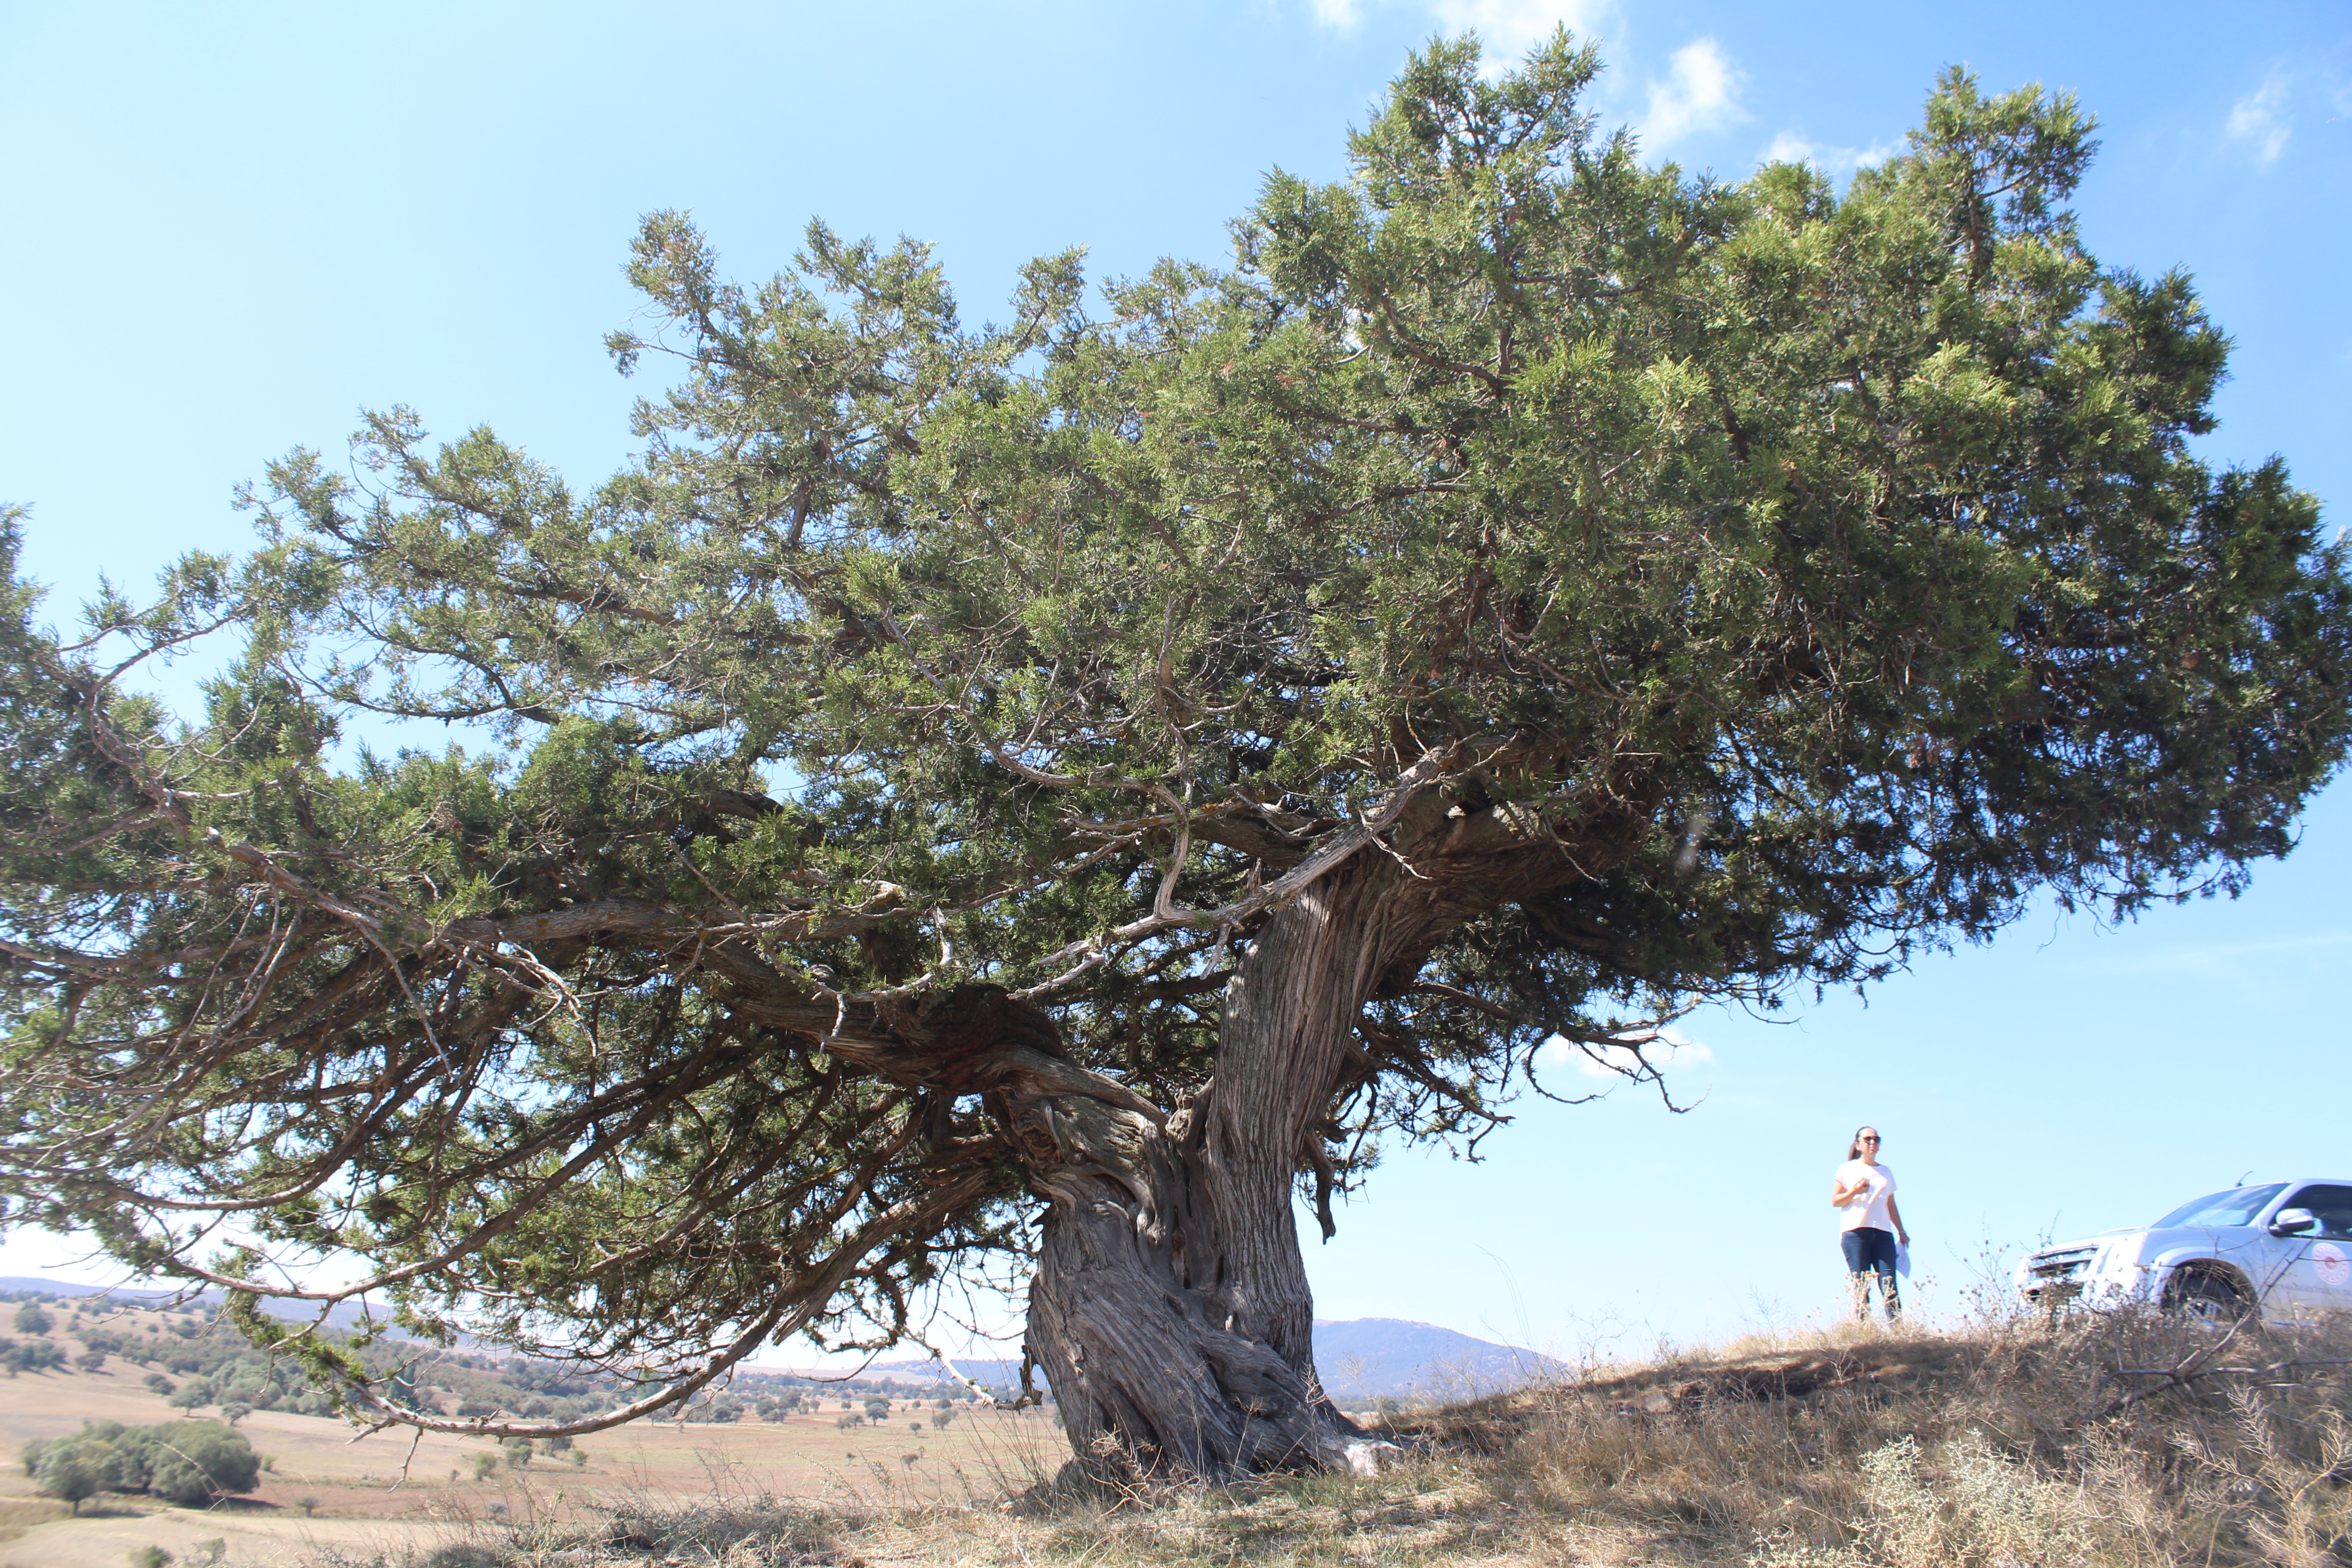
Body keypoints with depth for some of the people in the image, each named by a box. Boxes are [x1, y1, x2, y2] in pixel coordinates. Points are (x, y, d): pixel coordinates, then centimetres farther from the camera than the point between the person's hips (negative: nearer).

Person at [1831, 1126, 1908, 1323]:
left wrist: (1901, 1231, 14)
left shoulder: (1885, 1172, 22)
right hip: (1855, 1232, -3)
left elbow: (1891, 1206, 23)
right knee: (1861, 1288, -8)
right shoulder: (1848, 1169, 10)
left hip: (1883, 1233, 3)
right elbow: (1835, 1201, 6)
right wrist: (1855, 1192, -9)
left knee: (1889, 1285, -9)